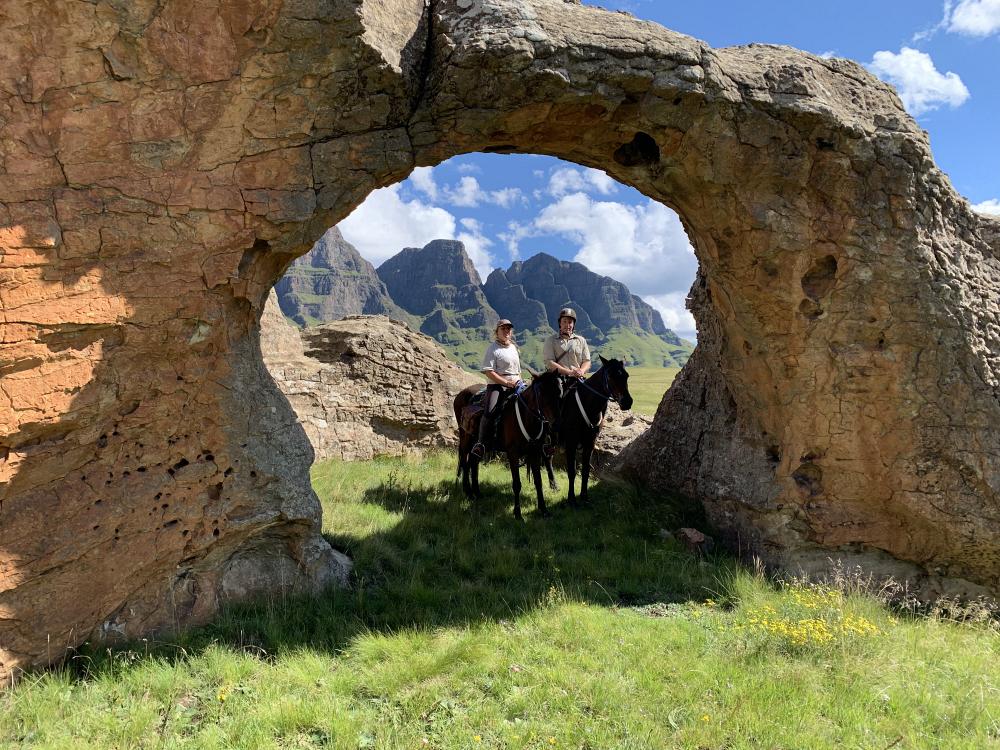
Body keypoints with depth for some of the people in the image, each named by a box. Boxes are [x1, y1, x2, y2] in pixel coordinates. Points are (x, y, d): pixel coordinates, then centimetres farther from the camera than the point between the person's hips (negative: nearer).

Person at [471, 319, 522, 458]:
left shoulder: (514, 348, 21)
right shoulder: (492, 348, -1)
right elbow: (488, 371, -11)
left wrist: (519, 383, 9)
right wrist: (507, 382, -16)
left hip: (515, 385, 7)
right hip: (497, 386, -6)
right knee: (490, 412, -27)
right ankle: (480, 443, -20)